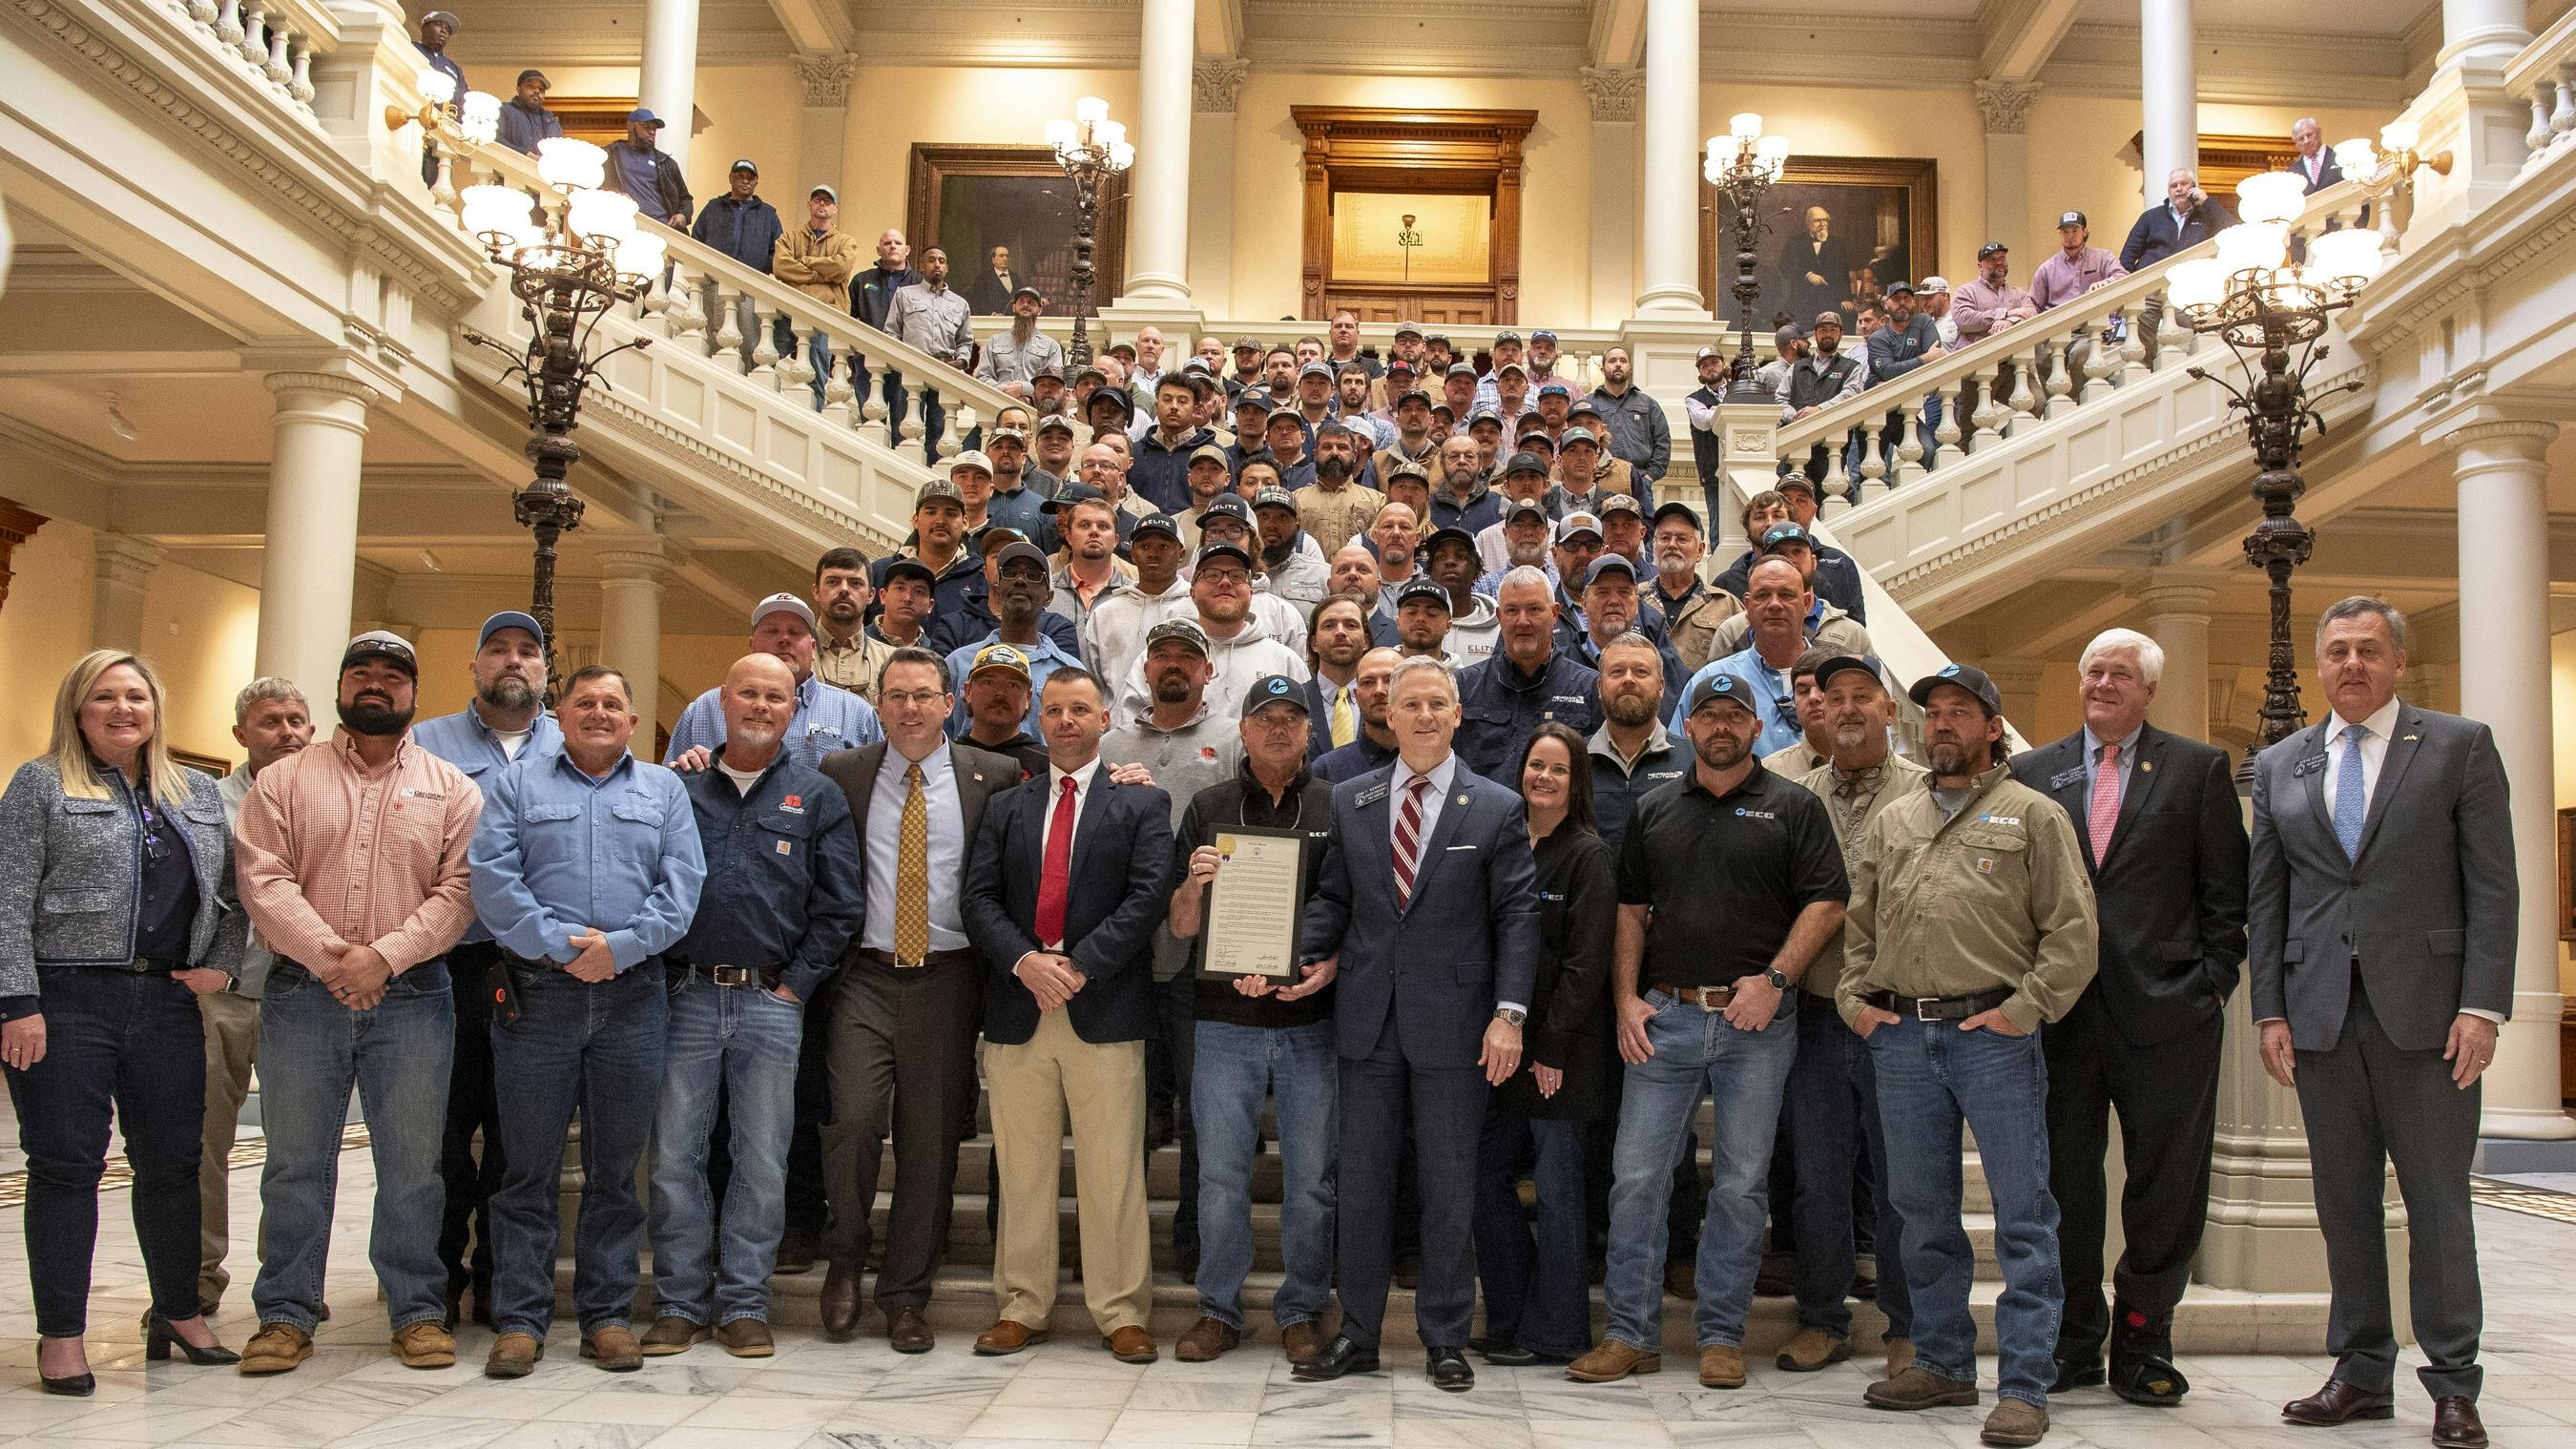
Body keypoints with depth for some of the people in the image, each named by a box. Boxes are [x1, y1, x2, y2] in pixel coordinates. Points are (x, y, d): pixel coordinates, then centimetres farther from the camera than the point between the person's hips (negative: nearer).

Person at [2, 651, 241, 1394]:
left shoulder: (201, 794, 15)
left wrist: (222, 963, 2)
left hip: (168, 1002, 4)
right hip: (67, 1000, -4)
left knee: (172, 1163, 8)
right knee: (66, 1164, 0)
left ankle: (179, 1310, 22)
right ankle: (61, 1334, 9)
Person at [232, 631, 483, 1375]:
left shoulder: (450, 787, 8)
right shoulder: (284, 780, 10)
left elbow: (460, 890, -2)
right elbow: (263, 881, -2)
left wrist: (385, 955, -15)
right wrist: (328, 955, -15)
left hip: (412, 998, 0)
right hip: (302, 995, 1)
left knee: (412, 1164, 3)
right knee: (295, 1161, 6)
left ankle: (417, 1310, 12)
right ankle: (286, 1315, 16)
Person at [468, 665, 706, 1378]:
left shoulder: (664, 790, 14)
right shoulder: (517, 783, 10)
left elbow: (682, 883, 3)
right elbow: (492, 877, -2)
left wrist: (620, 946, -11)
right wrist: (559, 944, -13)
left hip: (633, 997, 1)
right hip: (537, 994, -1)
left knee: (617, 1165, 6)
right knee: (528, 1163, 1)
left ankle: (608, 1315, 13)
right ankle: (520, 1320, 8)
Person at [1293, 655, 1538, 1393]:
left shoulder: (1497, 808, -1)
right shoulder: (1349, 801, 8)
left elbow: (1517, 915, -4)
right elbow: (1331, 896, 11)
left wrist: (1509, 1013, -12)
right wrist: (1306, 956, -8)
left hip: (1453, 1023, -2)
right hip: (1368, 1021, 3)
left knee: (1450, 1188, 7)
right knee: (1360, 1181, 9)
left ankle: (1446, 1339, 19)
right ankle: (1357, 1334, 20)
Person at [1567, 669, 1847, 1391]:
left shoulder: (1792, 807, 3)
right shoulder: (1655, 811, 12)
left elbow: (1826, 904, -2)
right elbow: (1630, 910, 13)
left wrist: (1774, 978, -13)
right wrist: (1626, 999, 3)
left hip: (1756, 1023, -2)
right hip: (1664, 1017, 2)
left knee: (1740, 1183, 5)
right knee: (1635, 1177, -1)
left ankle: (1722, 1336, 16)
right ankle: (1632, 1335, 9)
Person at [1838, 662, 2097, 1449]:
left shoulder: (2033, 815, 3)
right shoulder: (1891, 821, 17)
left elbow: (2072, 927, -3)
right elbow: (1858, 923, 20)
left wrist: (2024, 1007, -10)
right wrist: (1855, 999, 8)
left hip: (1993, 1036, -5)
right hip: (1899, 1036, 5)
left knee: (2022, 1214, -3)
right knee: (1922, 1210, 11)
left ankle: (2024, 1384, 2)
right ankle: (1943, 1362, 24)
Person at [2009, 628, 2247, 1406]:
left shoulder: (2199, 767, 6)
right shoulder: (2033, 773, 11)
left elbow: (2226, 893, 4)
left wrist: (2213, 983, -4)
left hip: (2168, 1013, -1)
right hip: (2060, 1013, 2)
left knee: (2167, 1187, 4)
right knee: (2064, 1182, 7)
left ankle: (2143, 1338, 19)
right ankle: (2074, 1340, 20)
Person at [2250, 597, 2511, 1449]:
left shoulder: (2460, 747, 3)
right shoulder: (2279, 766, 12)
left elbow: (2492, 887, -1)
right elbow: (2265, 899, 11)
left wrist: (2482, 1004, -9)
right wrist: (2269, 1012, 4)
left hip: (2424, 1013, -3)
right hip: (2321, 1014, 3)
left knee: (2437, 1201, 1)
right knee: (2344, 1201, 8)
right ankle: (2361, 1373, 18)